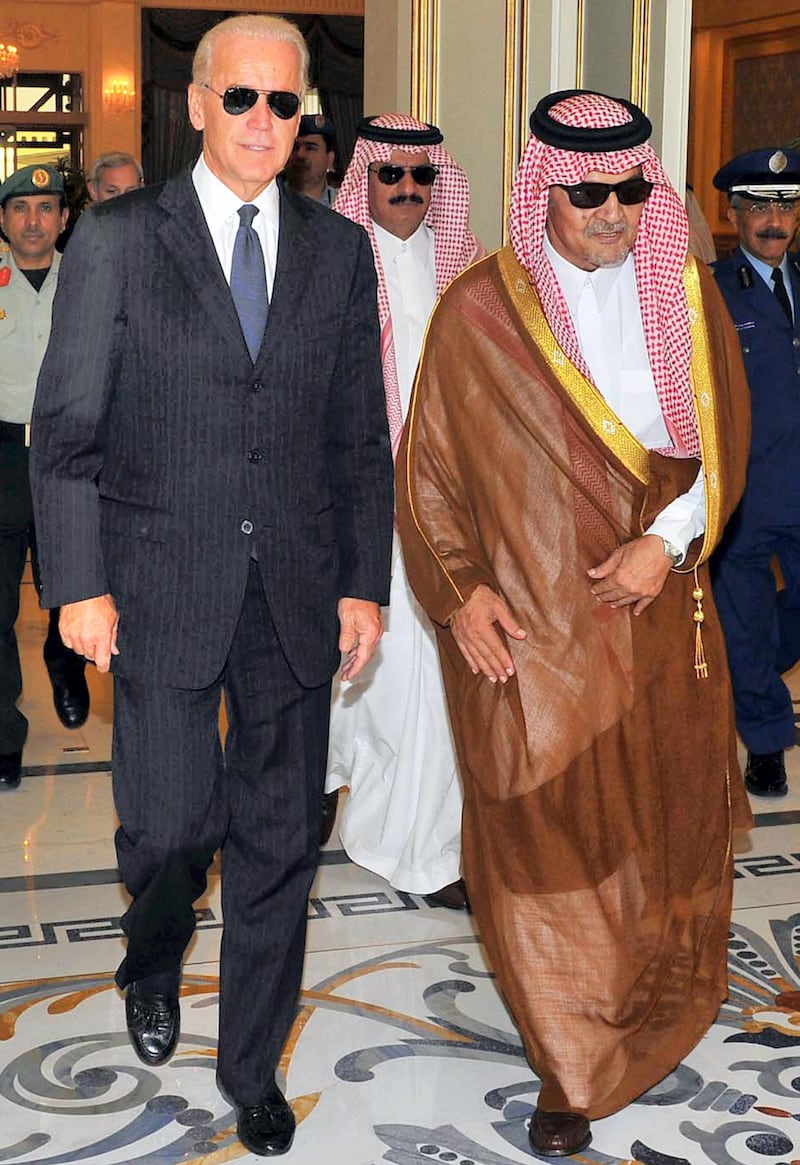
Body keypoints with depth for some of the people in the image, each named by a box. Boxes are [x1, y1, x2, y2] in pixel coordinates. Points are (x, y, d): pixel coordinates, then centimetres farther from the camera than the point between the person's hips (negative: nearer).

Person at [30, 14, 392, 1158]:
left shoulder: (339, 251, 7)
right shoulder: (118, 238, -1)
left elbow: (361, 437, 10)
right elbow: (66, 429, -2)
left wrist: (365, 582, 5)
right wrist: (80, 585, -8)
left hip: (295, 593, 3)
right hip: (163, 587, -2)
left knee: (279, 839, 8)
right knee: (171, 821, 2)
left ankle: (252, 1064, 27)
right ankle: (154, 962, 38)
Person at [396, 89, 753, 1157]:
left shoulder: (686, 291, 1)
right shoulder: (481, 309, -7)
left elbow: (722, 436, 4)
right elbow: (429, 464, -2)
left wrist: (669, 540, -12)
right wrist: (461, 591, -12)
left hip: (654, 611, 3)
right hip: (526, 623, -3)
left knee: (660, 808, 16)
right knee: (542, 825, 1)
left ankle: (658, 984, 44)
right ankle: (573, 1068, 17)